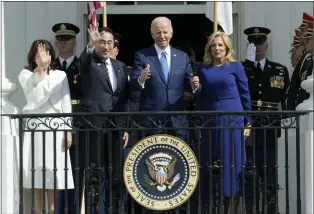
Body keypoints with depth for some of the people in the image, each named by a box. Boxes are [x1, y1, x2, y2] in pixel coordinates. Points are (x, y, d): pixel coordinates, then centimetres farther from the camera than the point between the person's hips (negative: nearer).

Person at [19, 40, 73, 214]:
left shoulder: (60, 75, 11)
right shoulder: (26, 75, 7)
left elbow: (66, 103, 8)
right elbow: (33, 88, -14)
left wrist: (68, 130, 2)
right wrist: (40, 68, -23)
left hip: (55, 126, 1)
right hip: (34, 126, -1)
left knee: (53, 170, -1)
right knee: (36, 168, -4)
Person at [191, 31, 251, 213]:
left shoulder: (235, 66, 1)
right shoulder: (203, 69, 9)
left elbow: (245, 94, 2)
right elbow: (200, 97, 13)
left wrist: (248, 122, -2)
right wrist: (196, 87, -9)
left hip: (232, 119, -3)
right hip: (210, 121, 3)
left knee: (232, 162, 1)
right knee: (209, 164, 6)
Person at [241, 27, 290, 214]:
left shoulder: (280, 70, 10)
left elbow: (287, 100, 10)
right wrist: (248, 61, -17)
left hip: (269, 131, 1)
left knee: (270, 175, 1)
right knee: (250, 176, 2)